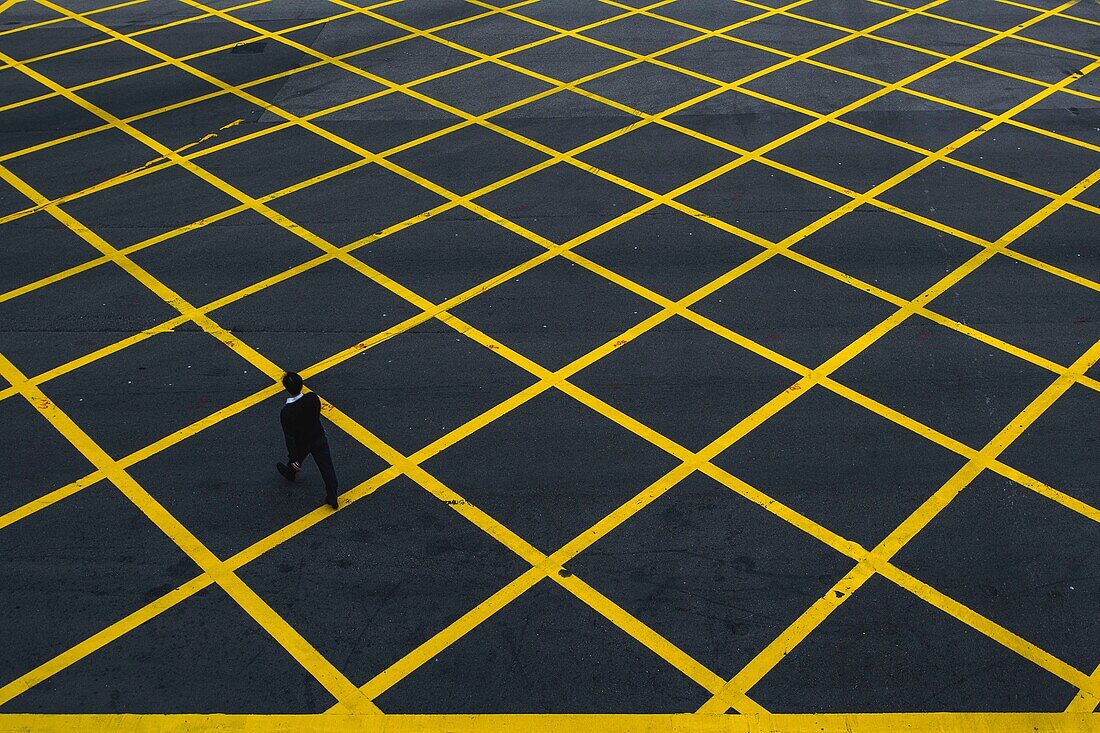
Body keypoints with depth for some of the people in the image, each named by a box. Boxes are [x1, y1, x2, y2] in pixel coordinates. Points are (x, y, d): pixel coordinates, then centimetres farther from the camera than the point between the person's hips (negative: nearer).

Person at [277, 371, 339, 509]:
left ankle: (290, 473, 65)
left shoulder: (286, 412, -34)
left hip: (302, 444, -1)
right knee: (327, 467, 11)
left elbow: (290, 437, -25)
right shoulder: (312, 398, -26)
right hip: (319, 438, 1)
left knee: (296, 460, 32)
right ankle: (333, 499, 20)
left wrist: (293, 457, -14)